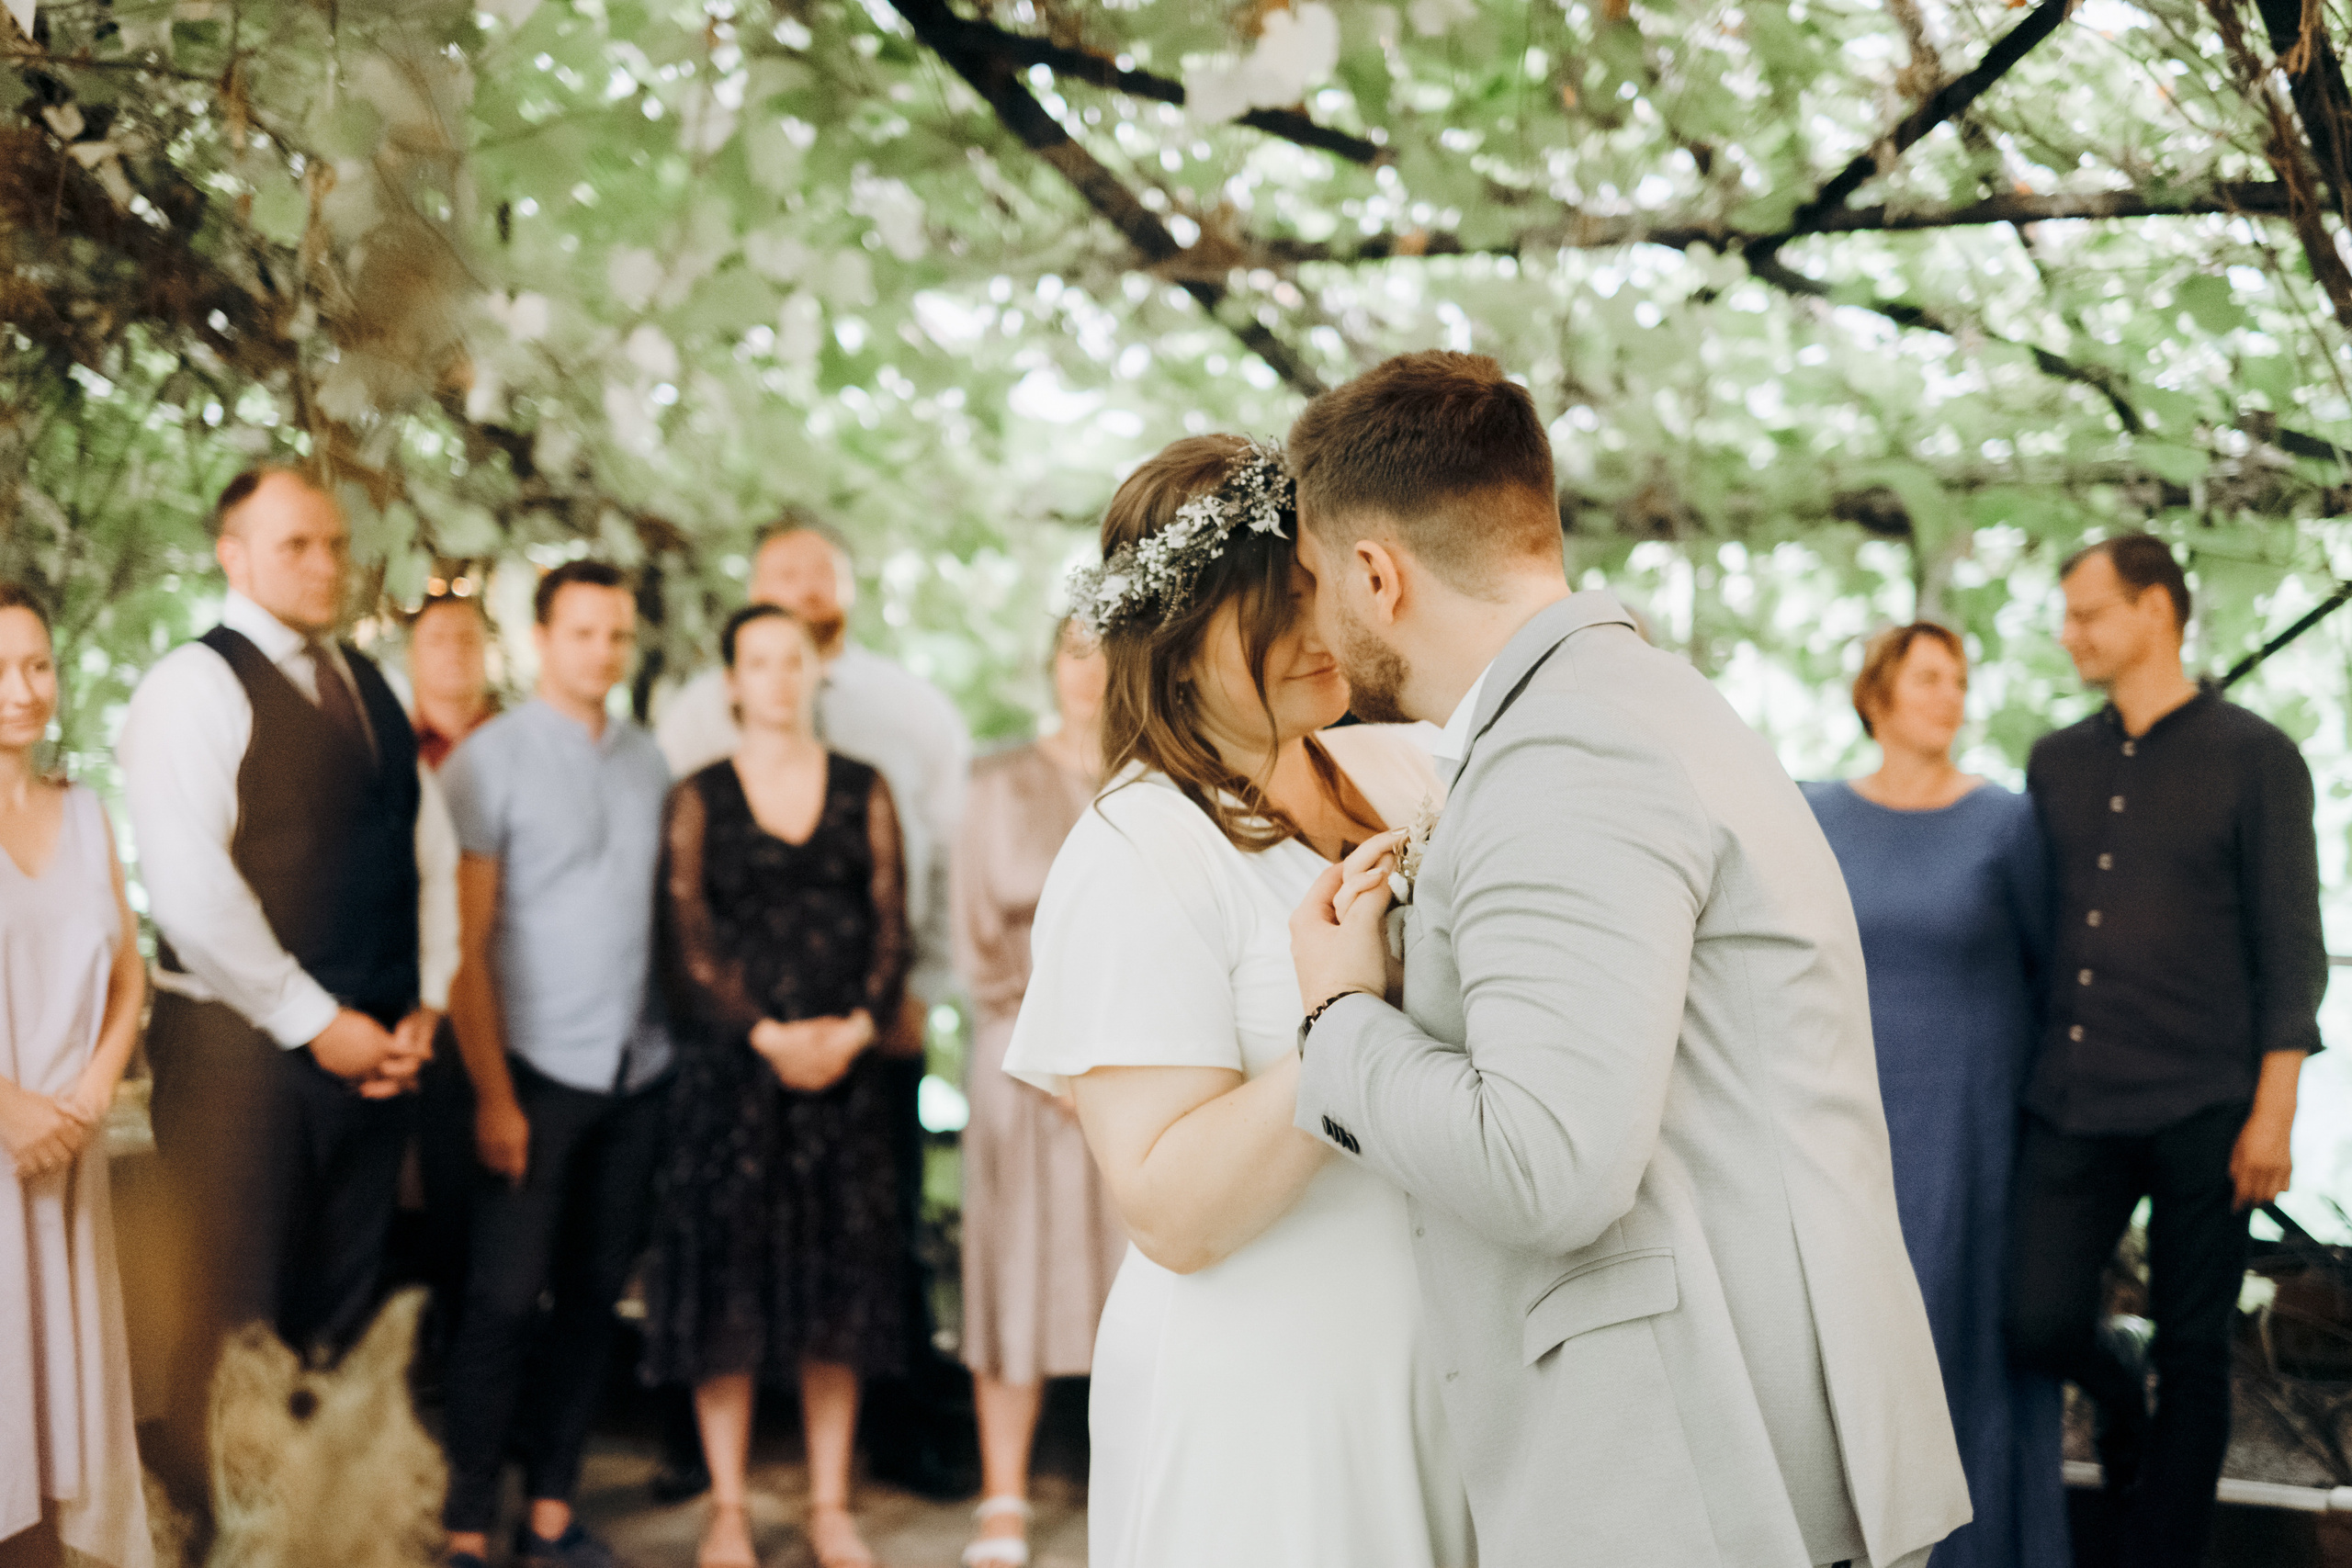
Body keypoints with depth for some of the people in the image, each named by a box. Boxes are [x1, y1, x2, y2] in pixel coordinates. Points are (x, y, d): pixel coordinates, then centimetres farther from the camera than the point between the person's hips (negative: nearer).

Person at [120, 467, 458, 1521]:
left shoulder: (368, 686, 15)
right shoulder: (195, 685, -8)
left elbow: (431, 852, 15)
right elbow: (190, 890, -17)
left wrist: (424, 1005, 2)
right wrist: (314, 1023, -13)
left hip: (374, 1048, 6)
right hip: (243, 1047, -6)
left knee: (342, 1317, 11)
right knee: (235, 1321, -1)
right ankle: (206, 1529, 13)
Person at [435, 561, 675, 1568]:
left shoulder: (648, 762, 11)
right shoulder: (491, 759, -3)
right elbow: (463, 941, -5)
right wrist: (491, 1094, -9)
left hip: (636, 1070, 4)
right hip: (536, 1067, -4)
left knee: (591, 1295, 9)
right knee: (507, 1297, -3)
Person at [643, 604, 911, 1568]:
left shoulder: (864, 792, 9)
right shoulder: (700, 799, 4)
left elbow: (892, 927, 4)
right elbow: (687, 942, -3)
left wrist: (856, 1027, -12)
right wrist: (768, 1036, -14)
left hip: (845, 1066, 2)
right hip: (734, 1066, -1)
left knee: (839, 1282, 4)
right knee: (729, 1283, 0)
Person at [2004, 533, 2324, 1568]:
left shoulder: (2254, 758, -1)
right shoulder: (2056, 764, 12)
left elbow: (2291, 945, -3)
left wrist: (2274, 1110, -9)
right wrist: (2020, 1069, 16)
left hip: (2202, 1108, -3)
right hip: (2075, 1101, 4)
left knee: (2192, 1349, 4)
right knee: (2039, 1324, -5)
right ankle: (2117, 1390, 28)